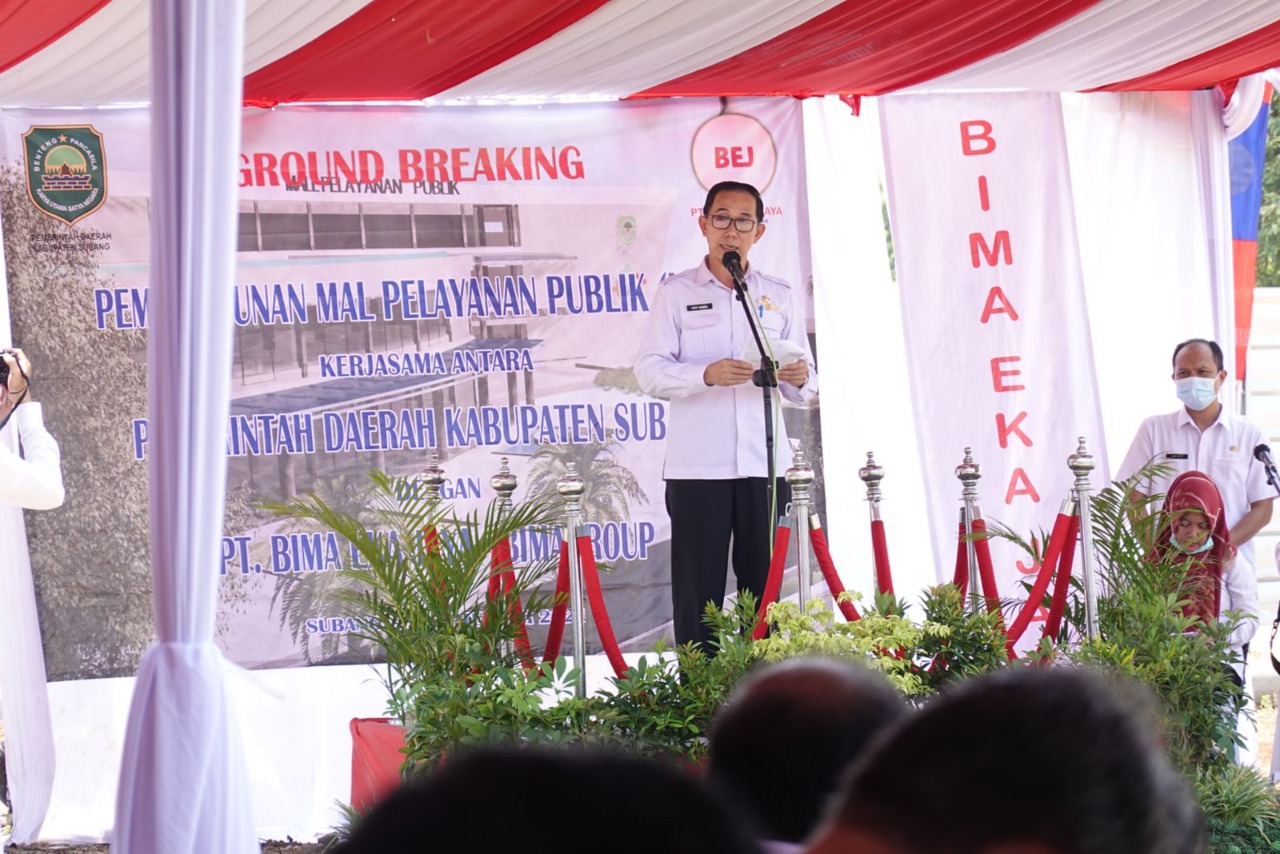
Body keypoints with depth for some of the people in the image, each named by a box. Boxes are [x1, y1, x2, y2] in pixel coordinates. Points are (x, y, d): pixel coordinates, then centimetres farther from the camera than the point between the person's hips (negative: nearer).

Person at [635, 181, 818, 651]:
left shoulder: (780, 297, 16)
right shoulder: (676, 293, 8)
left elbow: (803, 389, 16)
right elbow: (649, 371, -2)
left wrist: (800, 379, -9)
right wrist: (707, 374, -19)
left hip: (764, 465, 2)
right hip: (697, 467, -2)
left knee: (764, 589, 2)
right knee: (698, 589, -5)